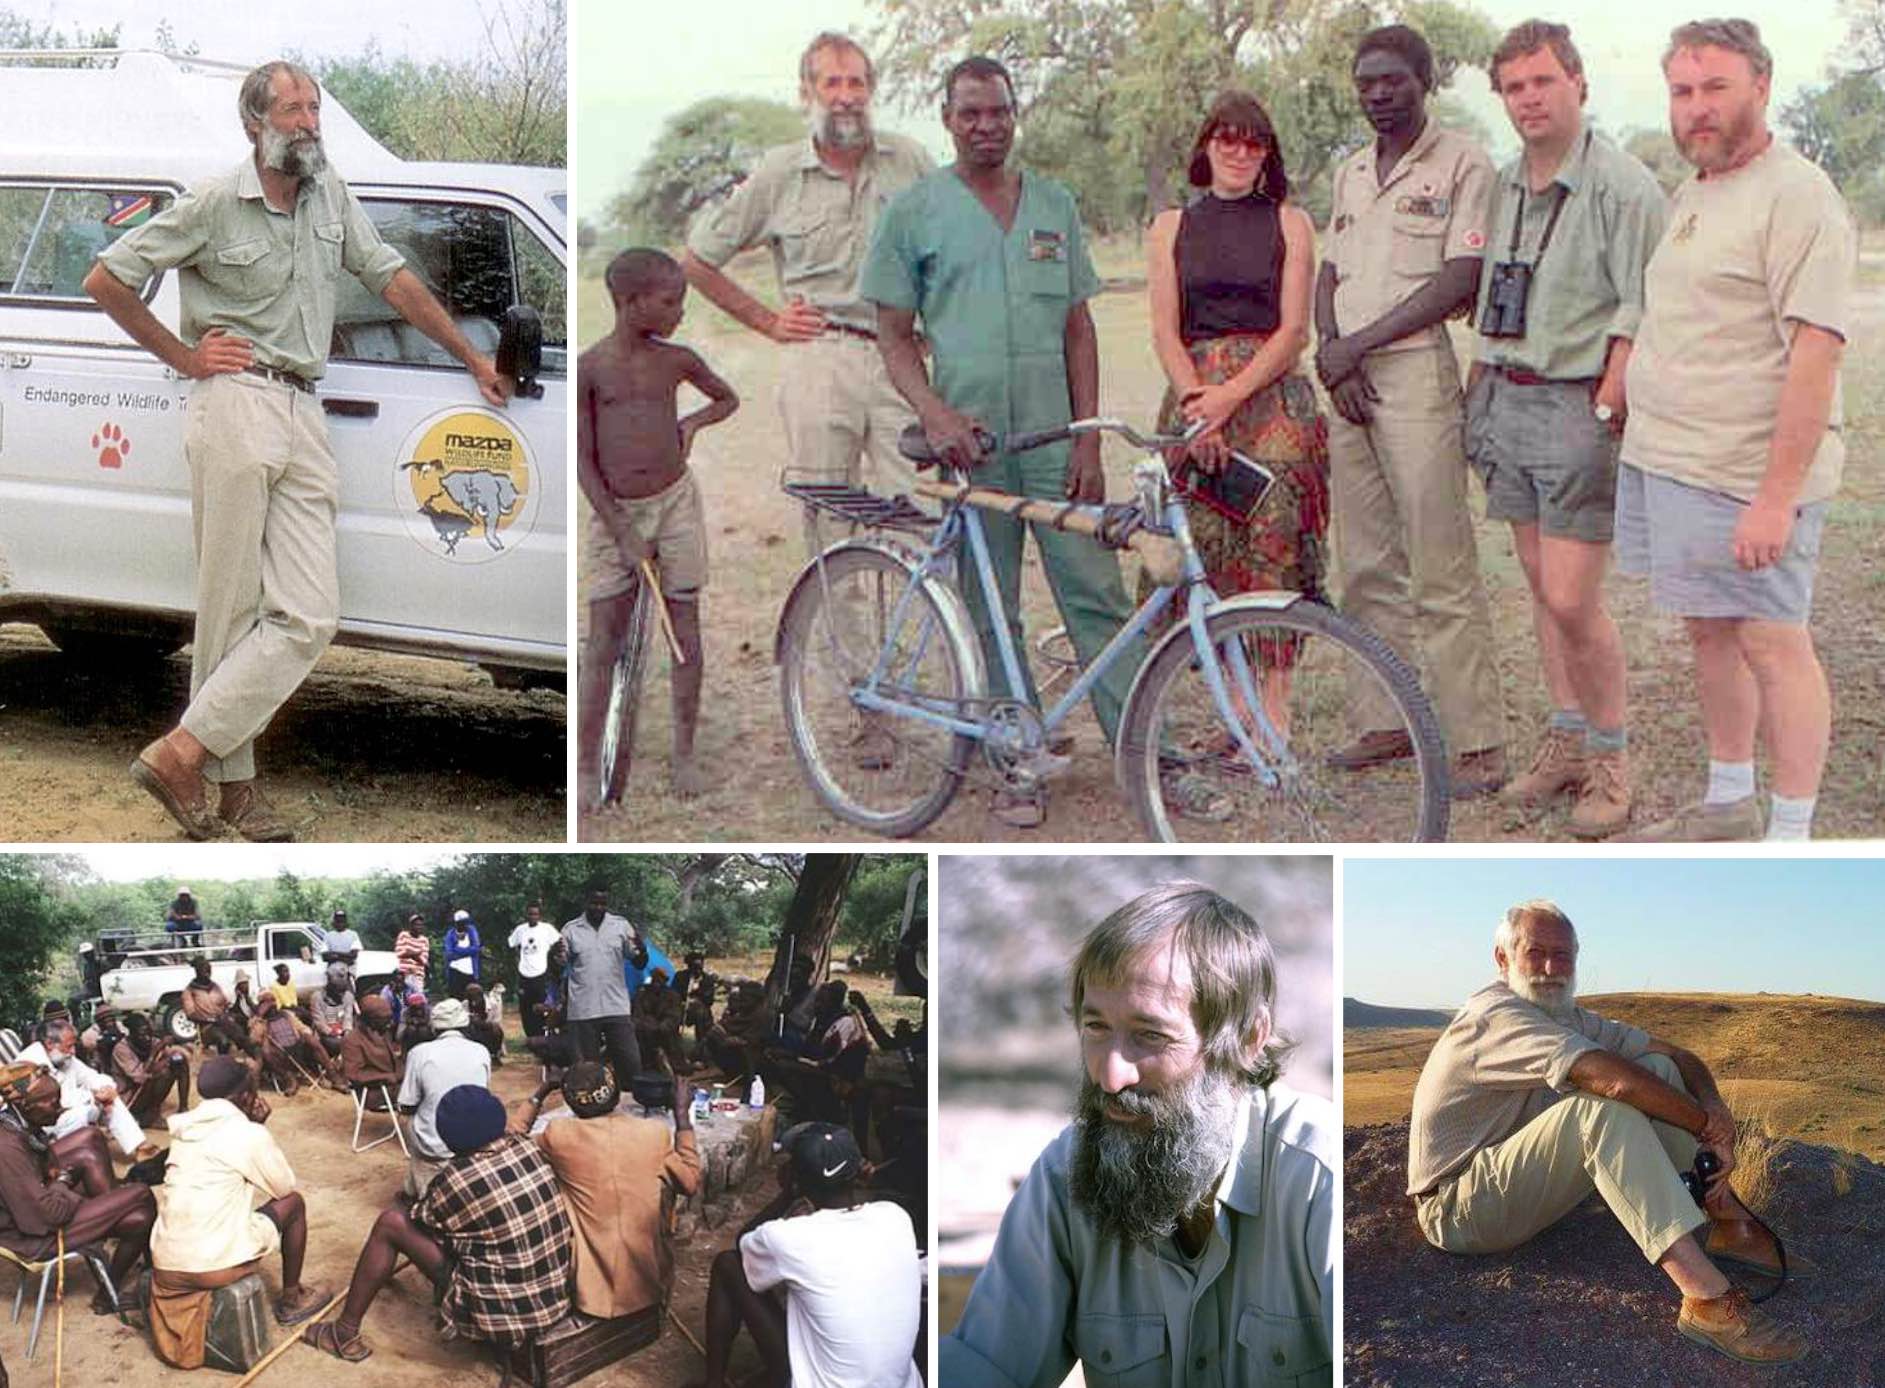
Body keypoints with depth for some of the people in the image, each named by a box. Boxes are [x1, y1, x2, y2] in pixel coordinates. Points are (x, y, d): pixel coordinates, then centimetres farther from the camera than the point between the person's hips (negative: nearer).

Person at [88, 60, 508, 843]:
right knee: (230, 613, -4)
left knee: (309, 617, -6)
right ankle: (231, 780, 1)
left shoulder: (331, 197, 14)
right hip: (236, 405, -6)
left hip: (302, 420, 6)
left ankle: (187, 752, -3)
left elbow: (392, 279, 21)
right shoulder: (216, 204, -2)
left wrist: (472, 359, 21)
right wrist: (183, 357, 0)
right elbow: (107, 279, 1)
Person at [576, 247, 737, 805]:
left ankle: (684, 754, 14)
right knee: (603, 640, -2)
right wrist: (622, 536, -13)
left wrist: (694, 421, -1)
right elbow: (582, 461, -9)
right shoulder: (588, 369, -9)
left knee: (685, 628, 4)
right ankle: (586, 765, 3)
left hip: (676, 501, 2)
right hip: (614, 512, -2)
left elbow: (728, 398, 21)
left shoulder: (677, 360, 1)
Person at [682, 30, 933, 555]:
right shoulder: (777, 173, 6)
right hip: (817, 360, -1)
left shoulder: (909, 161, 9)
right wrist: (769, 322, 9)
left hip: (898, 361, 1)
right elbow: (697, 260, 13)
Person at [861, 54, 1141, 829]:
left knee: (1096, 597, -1)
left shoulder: (1054, 205, 11)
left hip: (1055, 442, 1)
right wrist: (935, 415, -15)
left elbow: (1078, 328, 11)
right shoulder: (913, 211, 3)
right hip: (968, 444, -1)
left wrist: (1089, 440, 3)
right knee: (991, 616, 5)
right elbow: (894, 337, 3)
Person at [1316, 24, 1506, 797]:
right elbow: (1328, 275, 15)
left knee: (1441, 572, -9)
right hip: (1345, 382, 7)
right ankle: (1385, 724, 18)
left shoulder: (1462, 165, -3)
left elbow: (1459, 281, -11)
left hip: (1415, 373, -7)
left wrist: (1357, 344, -12)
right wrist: (1331, 352, -4)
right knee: (1367, 567, 10)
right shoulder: (1350, 172, 18)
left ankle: (1476, 745, -7)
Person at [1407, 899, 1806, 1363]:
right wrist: (1708, 1126, -21)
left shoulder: (1568, 1018, 10)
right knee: (1598, 1107, -34)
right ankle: (1708, 1299, -45)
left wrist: (1714, 1107, -17)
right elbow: (1614, 1080, -32)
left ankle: (1729, 1224, -7)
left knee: (1659, 1068, 1)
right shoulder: (1497, 1014, -20)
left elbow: (1680, 1056, 4)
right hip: (1458, 1204, -9)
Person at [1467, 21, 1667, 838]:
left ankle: (1610, 759, 6)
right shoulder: (1505, 186, 12)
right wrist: (1477, 389, 17)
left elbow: (1639, 314, -15)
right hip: (1508, 402, 7)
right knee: (1541, 587, 12)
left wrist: (1606, 411, -19)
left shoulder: (1622, 185, -11)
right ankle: (1565, 742, 22)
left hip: (1579, 405, -7)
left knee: (1571, 600, -9)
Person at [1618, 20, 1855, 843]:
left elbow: (1815, 354, -21)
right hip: (1664, 460, 9)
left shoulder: (1796, 197, -14)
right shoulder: (1690, 196, 15)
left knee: (1772, 645, -3)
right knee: (1708, 632, 16)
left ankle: (1791, 843, 3)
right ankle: (1727, 804, 29)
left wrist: (1777, 496, -25)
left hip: (1745, 479, -9)